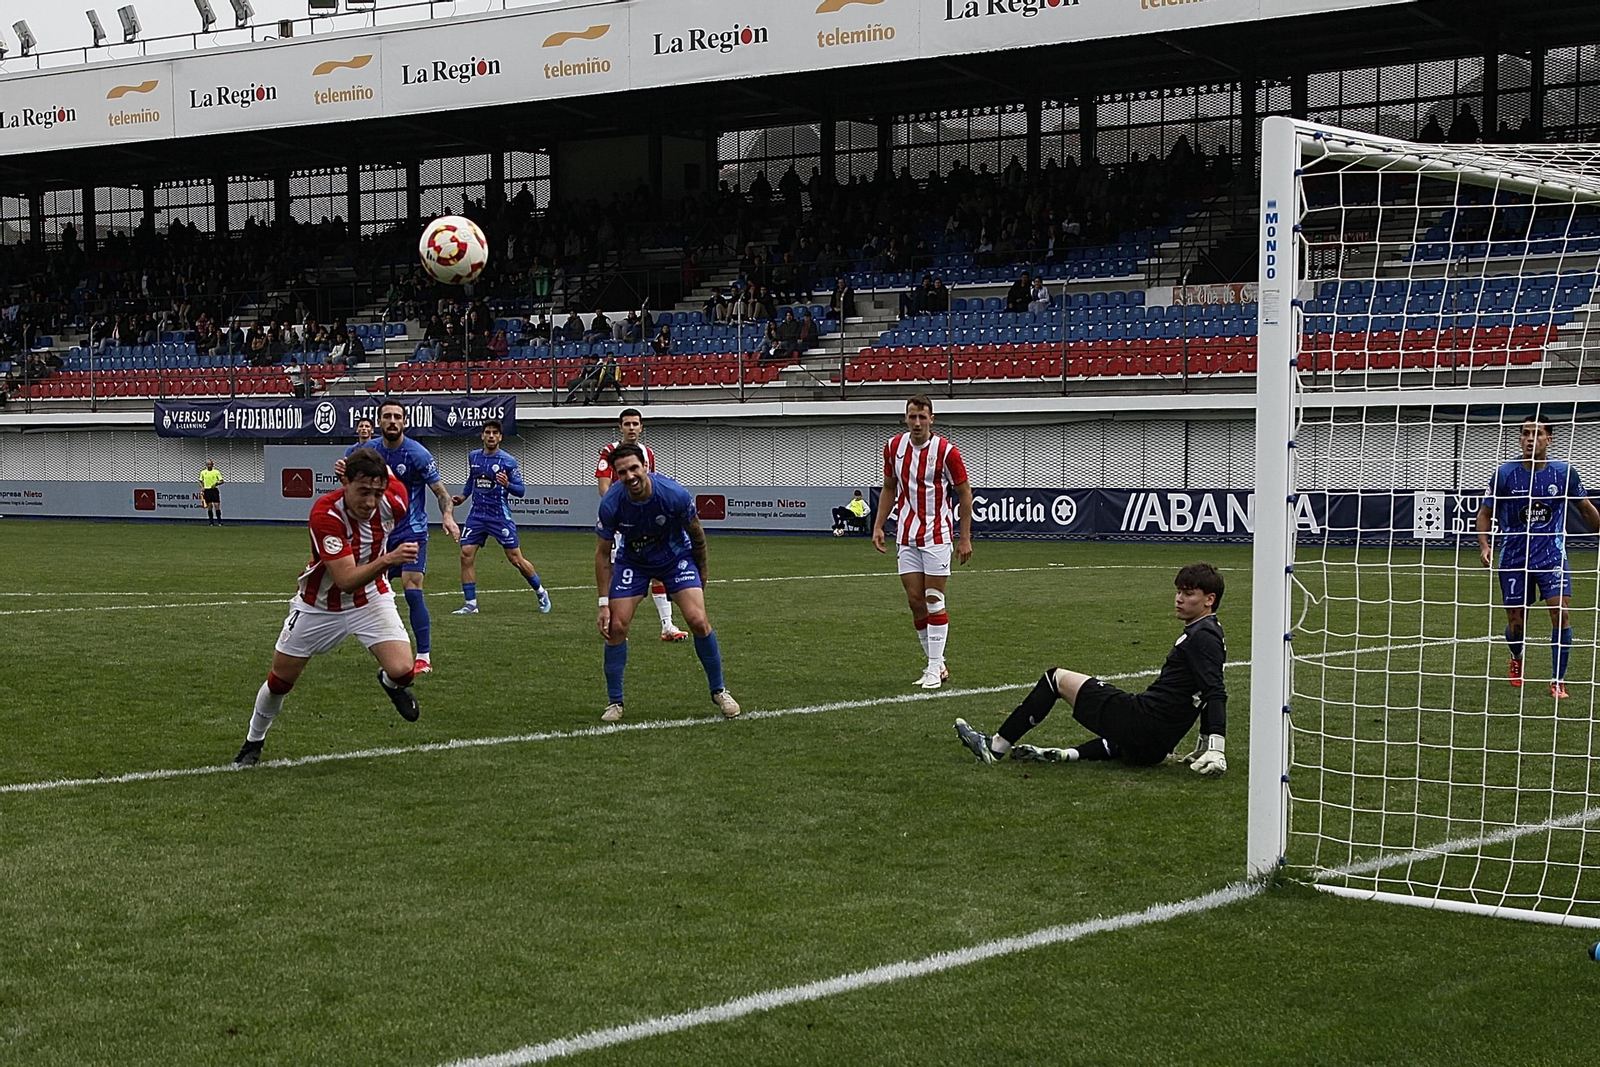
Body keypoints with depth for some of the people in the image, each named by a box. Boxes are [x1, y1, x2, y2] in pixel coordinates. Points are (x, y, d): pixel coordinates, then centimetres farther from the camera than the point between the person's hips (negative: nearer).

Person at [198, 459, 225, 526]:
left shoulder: (216, 472, 3)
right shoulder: (203, 472, 8)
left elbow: (221, 481, 3)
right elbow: (200, 481, 15)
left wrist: (216, 483, -14)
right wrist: (202, 487, -2)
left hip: (214, 490, -2)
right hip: (207, 490, 2)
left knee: (217, 505, -8)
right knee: (209, 507, 2)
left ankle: (219, 522, -3)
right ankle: (211, 522, 6)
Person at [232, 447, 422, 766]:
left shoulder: (393, 499, -25)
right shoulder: (325, 514, -36)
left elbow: (390, 474, 2)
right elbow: (346, 580, -40)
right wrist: (387, 559, -53)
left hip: (371, 599, 2)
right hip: (319, 605, -2)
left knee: (402, 671, -20)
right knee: (279, 682, 9)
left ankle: (391, 683, 19)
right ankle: (253, 743, 37)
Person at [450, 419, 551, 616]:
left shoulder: (508, 460, -7)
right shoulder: (473, 456, 7)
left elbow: (520, 490, -7)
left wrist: (507, 485, -26)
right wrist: (463, 497, 14)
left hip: (500, 516, -4)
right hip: (477, 514, 4)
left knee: (516, 558, -2)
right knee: (466, 555, -7)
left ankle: (541, 593, 19)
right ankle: (470, 603, 1)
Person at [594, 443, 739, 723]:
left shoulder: (675, 494, -29)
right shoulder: (611, 503, -27)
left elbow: (696, 534, -8)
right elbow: (603, 553, -13)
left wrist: (701, 572, 5)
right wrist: (604, 604, -14)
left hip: (676, 557, -1)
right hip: (632, 560, 1)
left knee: (698, 621, -15)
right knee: (615, 626, -11)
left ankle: (718, 691, 5)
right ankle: (614, 702, 6)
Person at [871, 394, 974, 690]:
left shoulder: (946, 451, -12)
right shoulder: (893, 447, 2)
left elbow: (964, 493, -4)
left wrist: (965, 538, -6)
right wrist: (878, 526, 7)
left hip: (937, 536, -4)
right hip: (907, 537, 5)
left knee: (933, 601, -5)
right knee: (915, 601, 3)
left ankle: (934, 669, 0)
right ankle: (936, 663, 16)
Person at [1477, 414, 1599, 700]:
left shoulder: (1564, 472, -3)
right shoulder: (1505, 473, -5)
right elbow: (1485, 512, 4)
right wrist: (1484, 545, -9)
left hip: (1552, 555, 0)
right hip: (1514, 557, 0)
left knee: (1561, 613, -17)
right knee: (1516, 624, 5)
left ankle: (1558, 681, -5)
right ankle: (1516, 660, 40)